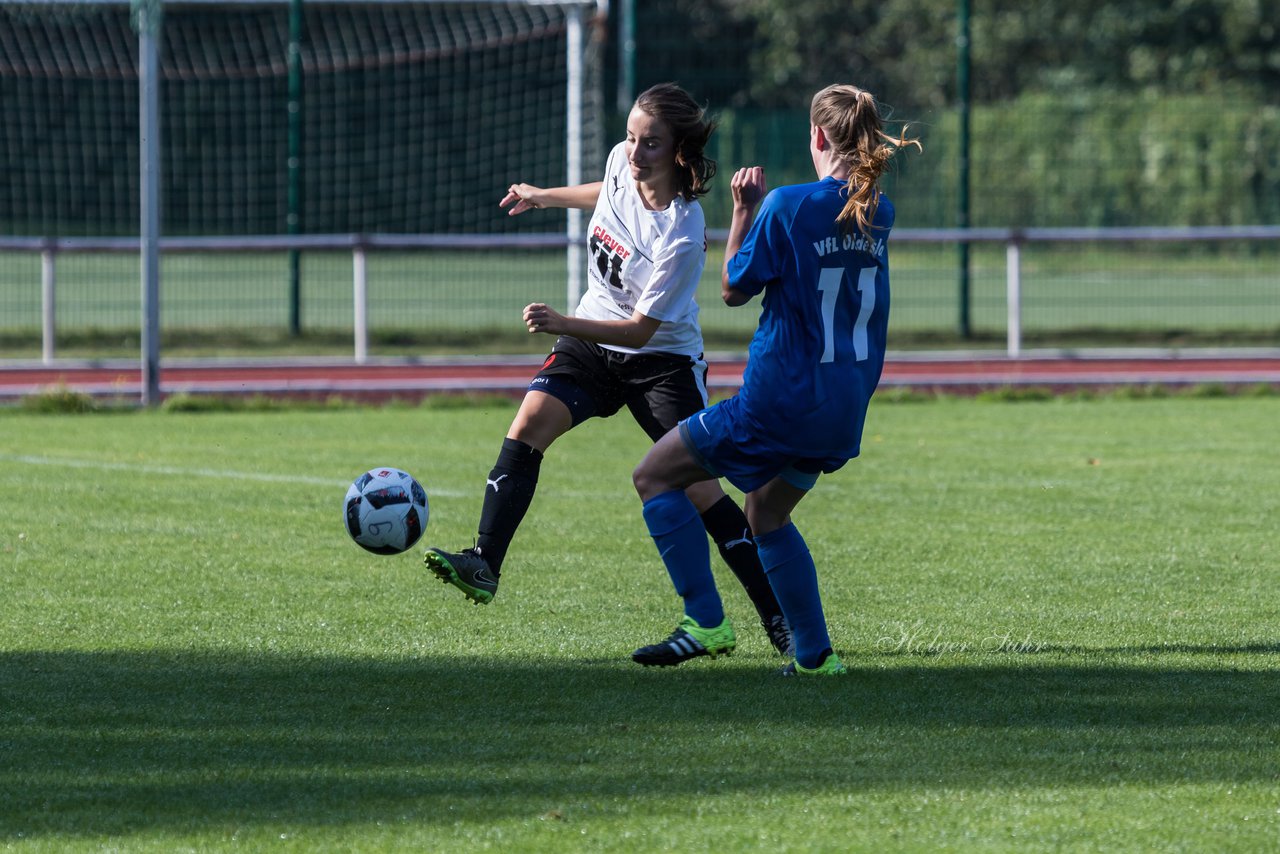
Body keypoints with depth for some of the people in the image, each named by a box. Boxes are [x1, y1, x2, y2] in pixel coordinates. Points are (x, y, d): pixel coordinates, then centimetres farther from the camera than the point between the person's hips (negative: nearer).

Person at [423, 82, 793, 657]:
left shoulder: (681, 236, -28)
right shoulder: (622, 162, -9)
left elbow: (641, 328, -27)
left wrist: (563, 324, -37)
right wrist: (546, 197, 29)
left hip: (663, 360, -6)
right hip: (590, 344, 6)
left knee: (701, 492, -9)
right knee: (527, 427, -18)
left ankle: (779, 618, 3)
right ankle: (484, 565, -22)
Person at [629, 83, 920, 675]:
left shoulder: (789, 206, -15)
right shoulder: (879, 212, 4)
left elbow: (734, 289, -6)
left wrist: (743, 211, 1)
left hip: (777, 402, -7)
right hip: (844, 412, 7)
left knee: (654, 476, 7)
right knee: (768, 517, 26)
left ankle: (706, 622, -1)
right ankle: (815, 654, 20)